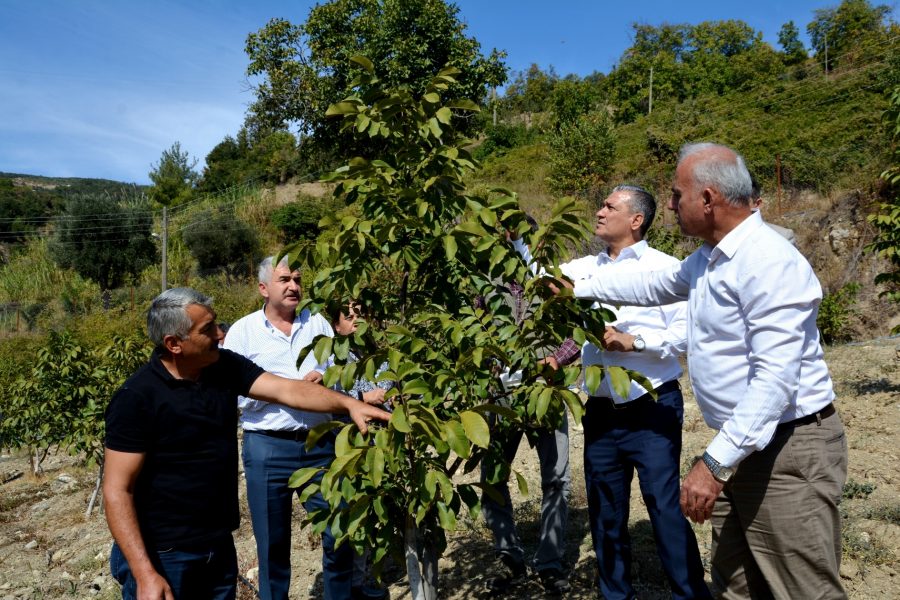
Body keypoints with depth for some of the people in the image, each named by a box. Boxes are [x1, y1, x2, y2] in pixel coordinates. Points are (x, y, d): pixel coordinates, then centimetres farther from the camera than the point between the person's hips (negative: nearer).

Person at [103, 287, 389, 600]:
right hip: (161, 556, -6)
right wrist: (145, 575, -21)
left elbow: (287, 389, -6)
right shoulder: (136, 398, -19)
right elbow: (117, 490, -18)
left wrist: (348, 403, -20)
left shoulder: (225, 366, -2)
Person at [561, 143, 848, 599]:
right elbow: (654, 285, 28)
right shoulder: (706, 260, 10)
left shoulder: (769, 264, -21)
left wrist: (714, 462, -28)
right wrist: (579, 289, 27)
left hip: (788, 452, -9)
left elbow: (775, 378, -27)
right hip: (740, 445, 10)